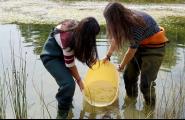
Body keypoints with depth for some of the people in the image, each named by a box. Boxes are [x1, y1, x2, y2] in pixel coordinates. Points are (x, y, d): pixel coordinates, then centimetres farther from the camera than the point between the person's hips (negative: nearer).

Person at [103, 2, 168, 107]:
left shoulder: (136, 23, -33)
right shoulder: (125, 19, -11)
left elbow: (132, 50, -22)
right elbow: (115, 38, 7)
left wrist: (121, 66, -8)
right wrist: (108, 56, 11)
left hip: (154, 47, -8)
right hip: (139, 45, 8)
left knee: (146, 83, -12)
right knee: (129, 75, 10)